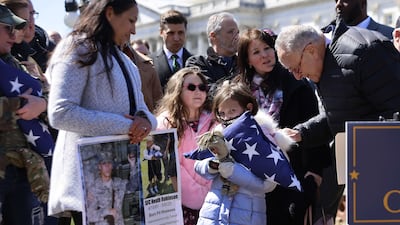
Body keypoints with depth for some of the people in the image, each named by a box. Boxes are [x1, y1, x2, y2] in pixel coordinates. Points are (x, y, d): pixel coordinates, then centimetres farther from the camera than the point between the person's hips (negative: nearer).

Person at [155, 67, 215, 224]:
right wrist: (199, 195, -12)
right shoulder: (166, 121, -5)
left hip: (210, 200, 3)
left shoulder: (212, 121, 7)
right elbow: (171, 166, -10)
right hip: (181, 201, -3)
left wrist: (209, 193, -10)